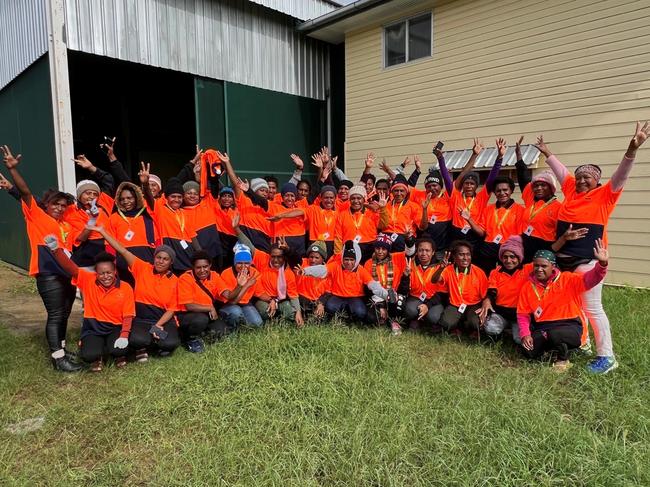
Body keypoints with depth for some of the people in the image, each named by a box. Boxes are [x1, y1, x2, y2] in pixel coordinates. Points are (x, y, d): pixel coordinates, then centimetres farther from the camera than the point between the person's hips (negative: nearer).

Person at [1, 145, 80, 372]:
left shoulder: (66, 226, 18)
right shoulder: (36, 215, 2)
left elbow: (72, 247, 19)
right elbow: (25, 192, -9)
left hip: (67, 273, 7)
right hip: (48, 274, -7)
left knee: (64, 314, 15)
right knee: (55, 315, -6)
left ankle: (61, 348, 28)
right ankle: (57, 358, -1)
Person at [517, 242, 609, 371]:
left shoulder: (567, 280, -4)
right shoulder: (528, 286, 2)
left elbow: (589, 279, -20)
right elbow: (523, 314, 2)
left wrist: (602, 263, -40)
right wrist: (525, 334, -12)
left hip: (569, 326, -3)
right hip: (542, 328, 3)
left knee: (555, 334, -37)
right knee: (528, 350, -20)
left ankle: (563, 359, -3)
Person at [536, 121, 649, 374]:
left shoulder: (605, 195, -3)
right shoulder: (571, 191, 10)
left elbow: (621, 174, -15)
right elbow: (561, 171, 23)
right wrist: (547, 153, 33)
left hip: (587, 260, -6)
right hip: (562, 259, 6)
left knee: (592, 308, -3)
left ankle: (606, 356, 7)